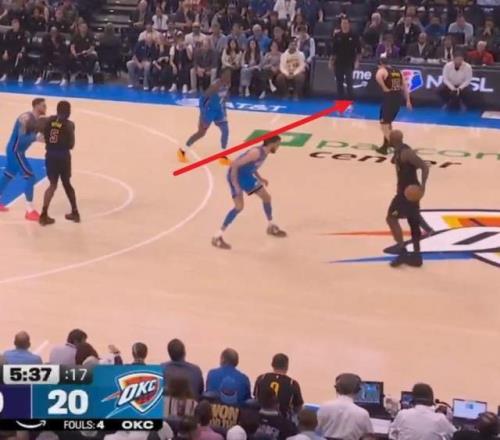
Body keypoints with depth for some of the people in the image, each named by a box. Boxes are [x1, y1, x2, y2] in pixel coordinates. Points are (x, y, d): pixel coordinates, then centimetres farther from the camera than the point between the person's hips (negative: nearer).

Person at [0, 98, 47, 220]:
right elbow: (21, 138, -29)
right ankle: (30, 211, -9)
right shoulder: (26, 118, -24)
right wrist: (36, 138, -40)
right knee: (30, 177, -13)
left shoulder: (37, 120, 5)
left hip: (16, 150, 10)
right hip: (15, 151, -10)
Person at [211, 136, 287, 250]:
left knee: (266, 197, 15)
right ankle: (217, 237, -14)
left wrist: (260, 178, 13)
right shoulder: (256, 152, -30)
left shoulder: (264, 153, 0)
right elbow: (234, 165, -32)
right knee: (239, 206, -19)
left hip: (246, 175, 10)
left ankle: (272, 227, 36)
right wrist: (235, 185, -30)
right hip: (236, 176, -10)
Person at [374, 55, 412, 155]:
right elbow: (405, 86, 15)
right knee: (388, 122, 22)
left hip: (389, 97, -7)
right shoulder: (398, 71, 18)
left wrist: (384, 88, -17)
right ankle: (386, 145, 26)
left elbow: (378, 77, -29)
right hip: (398, 98, 7)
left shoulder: (382, 70, -3)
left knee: (384, 124, 0)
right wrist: (408, 101, 14)